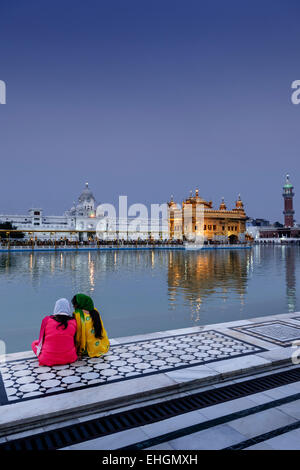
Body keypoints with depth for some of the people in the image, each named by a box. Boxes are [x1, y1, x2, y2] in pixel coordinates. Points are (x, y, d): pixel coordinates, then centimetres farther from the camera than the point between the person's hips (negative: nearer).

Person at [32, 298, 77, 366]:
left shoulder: (47, 320, -4)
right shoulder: (73, 321, -3)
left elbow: (42, 339, 9)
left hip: (48, 360, -2)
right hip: (69, 358, 2)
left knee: (34, 343, 24)